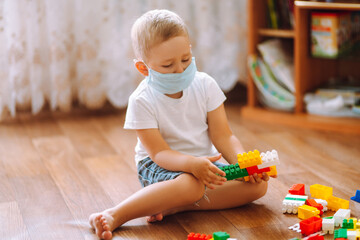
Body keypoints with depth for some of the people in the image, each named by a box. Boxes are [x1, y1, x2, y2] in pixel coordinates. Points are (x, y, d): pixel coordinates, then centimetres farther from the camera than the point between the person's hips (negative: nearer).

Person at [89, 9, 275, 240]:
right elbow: (159, 152, -21)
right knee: (191, 184, -39)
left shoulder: (205, 85, -6)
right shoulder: (142, 101, -16)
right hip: (158, 167, -5)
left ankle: (174, 206, -25)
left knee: (258, 183, -15)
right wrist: (192, 164, -41)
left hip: (205, 161, 6)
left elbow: (223, 137, -6)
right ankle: (114, 216, -38)